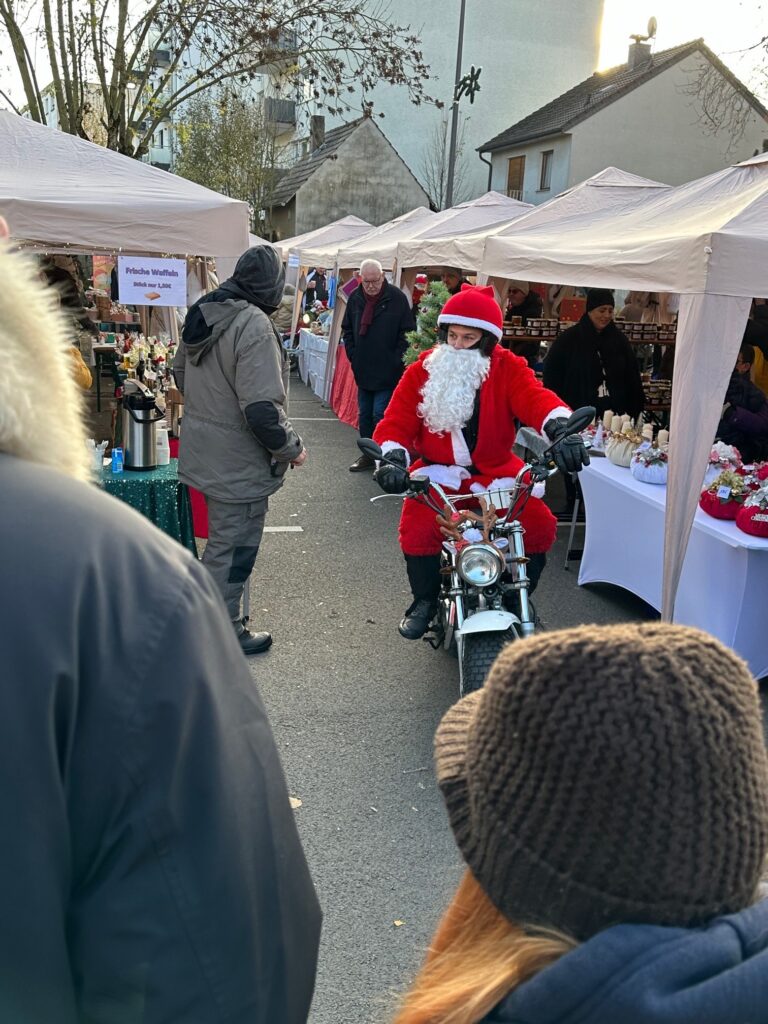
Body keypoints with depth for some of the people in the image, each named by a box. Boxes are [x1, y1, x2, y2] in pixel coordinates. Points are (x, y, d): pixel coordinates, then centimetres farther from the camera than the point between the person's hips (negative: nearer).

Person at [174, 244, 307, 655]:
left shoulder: (202, 313, 4)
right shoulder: (254, 325, -24)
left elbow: (180, 371, 18)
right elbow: (262, 408, -28)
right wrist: (292, 448, -13)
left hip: (201, 451, 9)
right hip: (238, 464, -9)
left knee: (221, 542, 24)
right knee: (233, 550, 6)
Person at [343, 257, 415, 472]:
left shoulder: (396, 298, -10)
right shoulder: (355, 298, 4)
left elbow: (406, 333, -7)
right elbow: (347, 330, 15)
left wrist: (395, 361, -10)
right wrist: (353, 357, 6)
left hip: (387, 372, -6)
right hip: (363, 371, 6)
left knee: (381, 415, -7)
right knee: (364, 415, 13)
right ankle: (368, 455, 24)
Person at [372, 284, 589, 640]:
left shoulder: (508, 369, -4)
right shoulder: (422, 371, -2)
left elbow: (536, 398, -21)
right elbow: (397, 421, -7)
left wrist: (560, 429, -43)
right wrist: (392, 459, -28)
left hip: (496, 472, 1)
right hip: (438, 471, -1)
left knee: (541, 525, -16)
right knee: (417, 528, -26)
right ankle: (425, 600, 4)